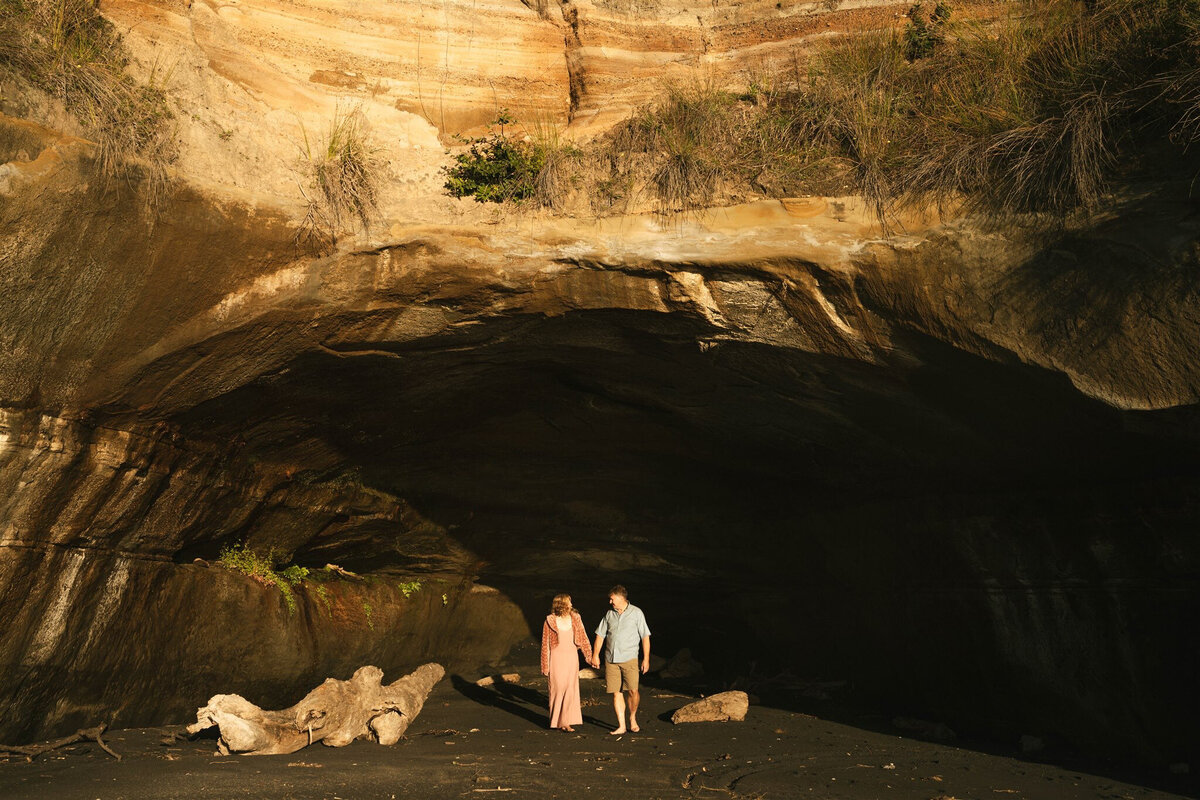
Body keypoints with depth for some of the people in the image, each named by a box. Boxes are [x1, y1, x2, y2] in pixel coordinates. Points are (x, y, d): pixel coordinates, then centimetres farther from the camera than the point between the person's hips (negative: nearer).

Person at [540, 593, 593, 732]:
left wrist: (590, 656, 4)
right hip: (557, 657, -3)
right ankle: (558, 721, 19)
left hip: (572, 656, 3)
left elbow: (583, 638, 8)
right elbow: (545, 643, -2)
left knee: (571, 688, -1)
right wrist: (545, 666, -2)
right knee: (558, 688, 1)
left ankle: (567, 722, 6)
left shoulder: (575, 618, 2)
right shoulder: (550, 621, -7)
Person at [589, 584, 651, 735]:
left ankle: (632, 717, 15)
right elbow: (600, 635, 16)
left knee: (632, 690, -12)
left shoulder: (636, 613, 2)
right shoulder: (609, 614, 13)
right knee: (616, 693, 1)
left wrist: (646, 659, -1)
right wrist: (595, 655, 8)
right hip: (610, 660, 3)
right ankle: (621, 726, 10)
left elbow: (645, 637, 3)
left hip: (629, 658, -3)